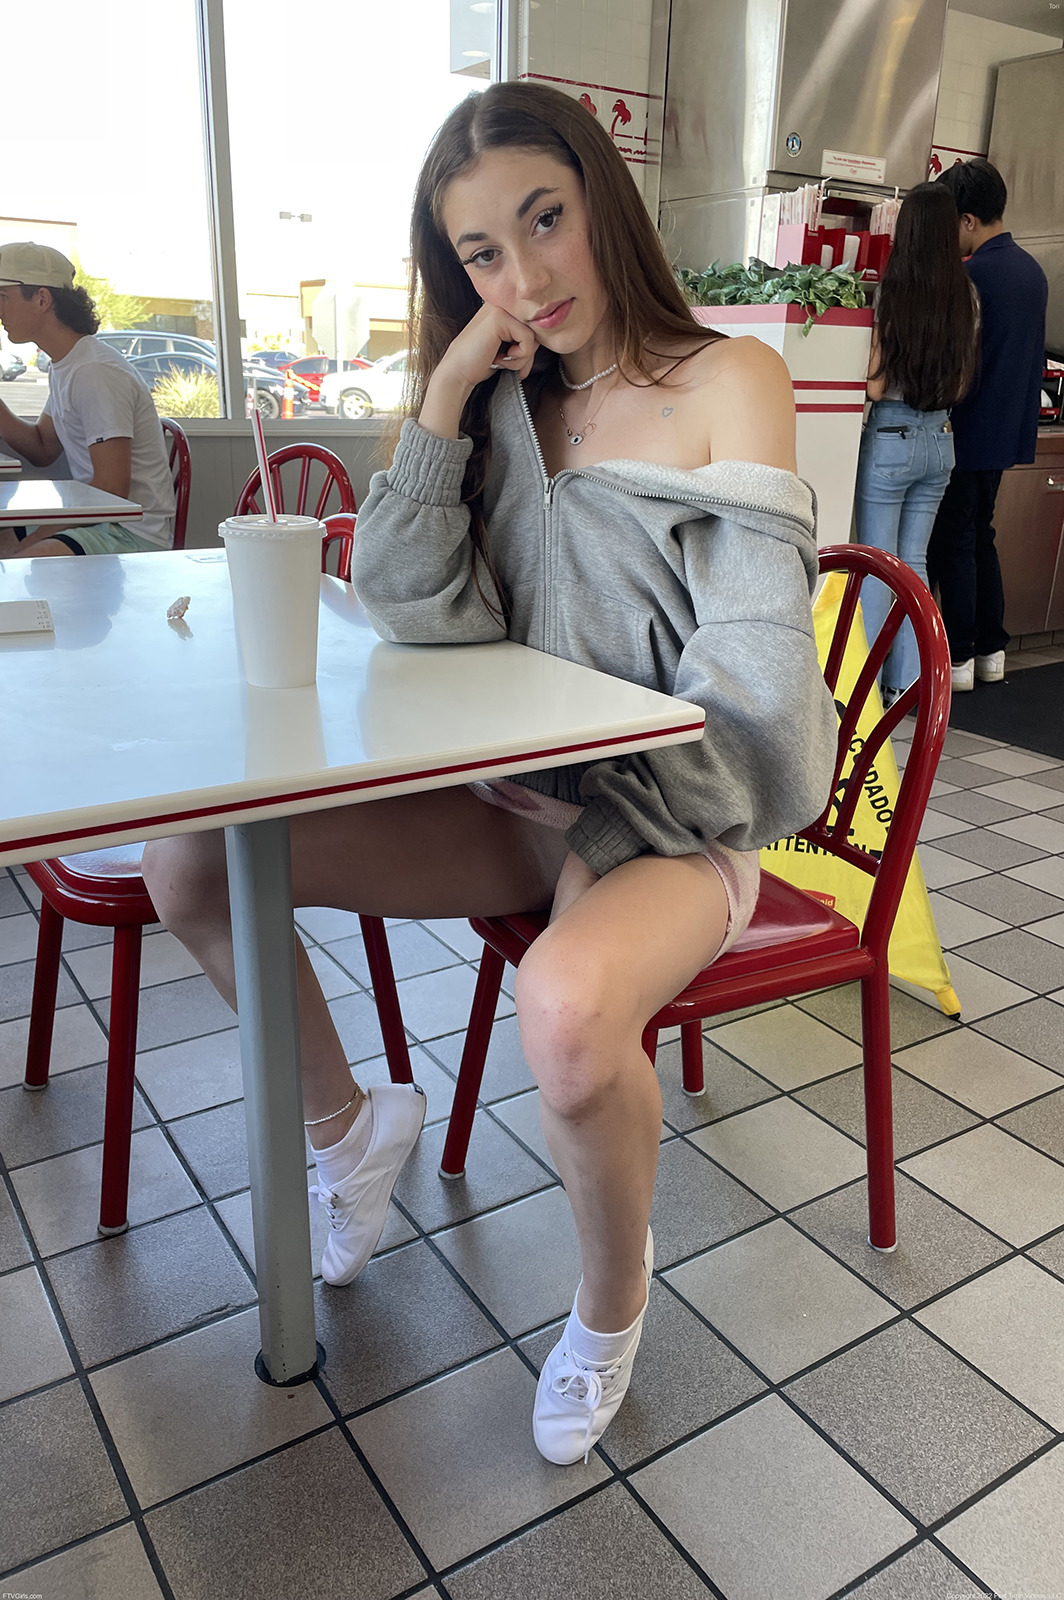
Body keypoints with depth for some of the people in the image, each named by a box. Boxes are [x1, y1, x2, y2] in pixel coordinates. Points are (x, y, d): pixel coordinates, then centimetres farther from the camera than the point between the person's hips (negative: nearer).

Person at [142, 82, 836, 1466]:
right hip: (517, 800, 5)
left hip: (674, 818, -5)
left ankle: (613, 1300, -3)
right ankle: (349, 1121, 17)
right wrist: (446, 394, -8)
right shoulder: (510, 402, 10)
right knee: (189, 858, -6)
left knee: (569, 1009, -39)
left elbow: (754, 656, -13)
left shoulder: (729, 381, -5)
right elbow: (410, 607, -3)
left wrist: (618, 836, -14)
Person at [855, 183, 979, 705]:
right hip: (940, 439, 5)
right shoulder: (966, 297, 2)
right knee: (914, 562, 12)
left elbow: (874, 385, -13)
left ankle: (867, 685, 7)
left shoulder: (891, 292, -14)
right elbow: (962, 385, 9)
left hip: (890, 437, -5)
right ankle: (908, 682, 17)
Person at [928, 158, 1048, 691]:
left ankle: (957, 658, 3)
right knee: (981, 535, 16)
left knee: (955, 543, -1)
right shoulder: (1030, 269, 11)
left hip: (969, 432, -9)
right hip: (1009, 428, 9)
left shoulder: (973, 276, -18)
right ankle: (991, 650, 20)